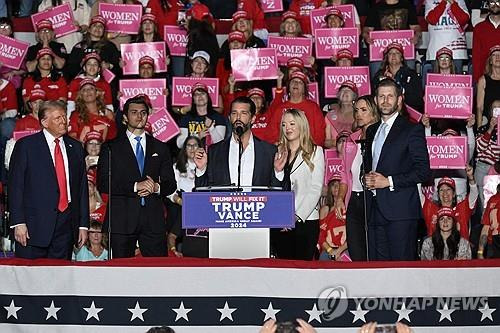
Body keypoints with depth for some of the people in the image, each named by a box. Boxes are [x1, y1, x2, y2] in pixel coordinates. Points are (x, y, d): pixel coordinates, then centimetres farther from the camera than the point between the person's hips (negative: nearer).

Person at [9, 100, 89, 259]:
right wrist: (18, 222, -11)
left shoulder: (76, 148, 13)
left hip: (67, 224, 4)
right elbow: (15, 185, -3)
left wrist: (83, 225, 8)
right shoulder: (25, 145, 1)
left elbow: (82, 187, 13)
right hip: (34, 224, -3)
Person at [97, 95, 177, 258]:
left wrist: (156, 187, -8)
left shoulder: (160, 148, 16)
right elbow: (102, 184, -4)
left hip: (153, 220, 2)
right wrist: (135, 186, -14)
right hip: (121, 220, -2)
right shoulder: (111, 148, 7)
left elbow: (171, 184, 14)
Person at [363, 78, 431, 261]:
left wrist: (389, 181, -14)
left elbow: (423, 170, -9)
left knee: (401, 261, -7)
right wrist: (366, 177, 6)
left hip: (400, 211, -6)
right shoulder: (371, 131, 20)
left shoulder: (413, 130, -2)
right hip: (375, 210, 6)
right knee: (378, 261, 6)